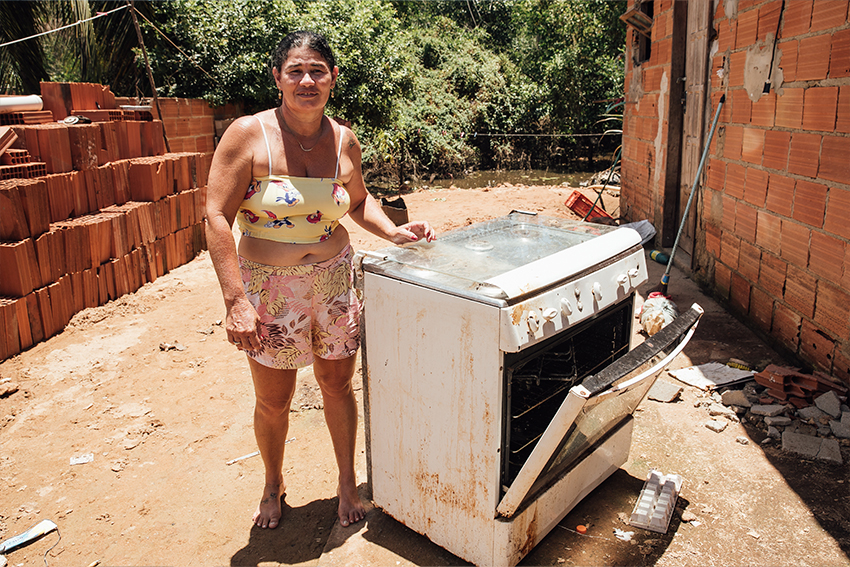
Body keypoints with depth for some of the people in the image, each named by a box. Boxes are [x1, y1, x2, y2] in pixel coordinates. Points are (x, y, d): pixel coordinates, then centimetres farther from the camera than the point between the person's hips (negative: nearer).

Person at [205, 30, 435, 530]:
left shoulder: (344, 141, -1)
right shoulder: (248, 135, -13)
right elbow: (217, 218, -16)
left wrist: (393, 231, -2)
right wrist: (236, 300, -22)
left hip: (335, 282, 3)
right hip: (269, 287, -2)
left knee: (338, 386, 15)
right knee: (273, 403, 12)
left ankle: (348, 484, 37)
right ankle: (273, 485, 41)